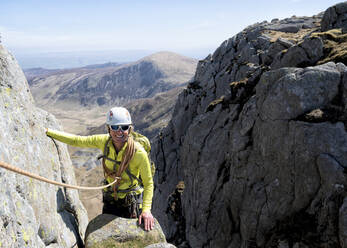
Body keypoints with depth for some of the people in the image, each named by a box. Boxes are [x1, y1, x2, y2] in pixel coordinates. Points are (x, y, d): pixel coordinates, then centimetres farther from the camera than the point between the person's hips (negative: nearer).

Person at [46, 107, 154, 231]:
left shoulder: (139, 152, -25)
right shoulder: (104, 141, -14)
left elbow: (148, 183, -16)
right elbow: (76, 140, -2)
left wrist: (146, 209, -27)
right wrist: (47, 131, 0)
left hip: (131, 202, -4)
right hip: (110, 201, 4)